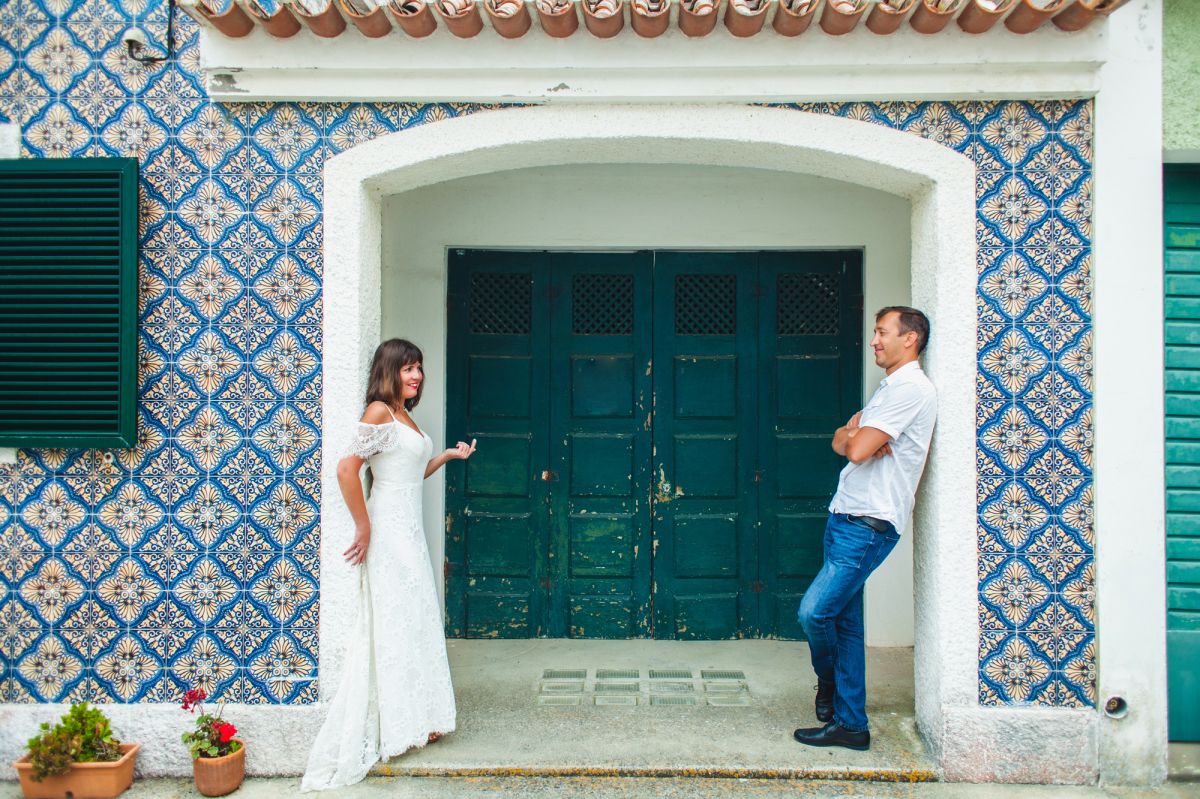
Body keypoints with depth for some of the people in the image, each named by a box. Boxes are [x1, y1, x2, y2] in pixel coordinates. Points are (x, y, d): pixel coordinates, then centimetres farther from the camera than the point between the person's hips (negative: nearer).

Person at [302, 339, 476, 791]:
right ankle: (393, 727, 12)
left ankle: (414, 721, 25)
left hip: (410, 533, 9)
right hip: (389, 533, -9)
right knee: (392, 622, 0)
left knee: (414, 621, 13)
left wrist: (449, 455, 16)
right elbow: (346, 469, -22)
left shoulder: (404, 416, 15)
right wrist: (364, 528, -19)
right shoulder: (379, 411, -13)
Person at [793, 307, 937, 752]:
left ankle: (829, 682, 17)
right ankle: (850, 723, 18)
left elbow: (857, 449, -20)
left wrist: (853, 437, 2)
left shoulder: (911, 389, -12)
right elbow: (841, 441, 13)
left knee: (815, 612, -12)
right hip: (846, 518, 10)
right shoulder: (889, 388, 21)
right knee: (846, 622, 11)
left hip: (868, 524, -10)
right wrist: (856, 436, -9)